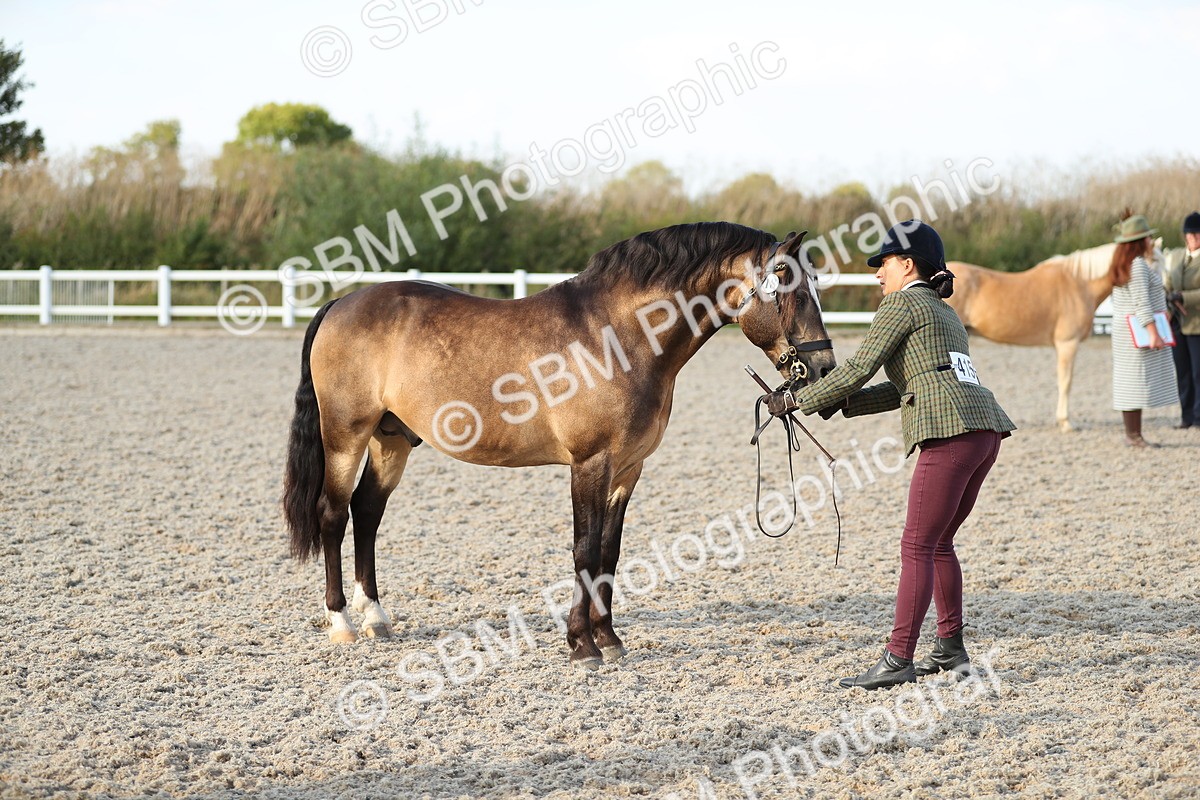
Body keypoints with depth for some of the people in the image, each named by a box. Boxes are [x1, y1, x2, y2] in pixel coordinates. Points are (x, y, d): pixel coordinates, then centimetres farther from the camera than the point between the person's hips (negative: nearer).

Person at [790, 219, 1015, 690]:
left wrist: (802, 400, 8)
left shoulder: (903, 303, 2)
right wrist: (839, 404, 21)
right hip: (986, 431, 9)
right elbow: (905, 388, 27)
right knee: (939, 542, 19)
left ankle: (898, 660, -8)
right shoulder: (945, 313, 28)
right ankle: (951, 649, 22)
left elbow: (860, 368, -2)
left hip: (950, 433, -9)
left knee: (917, 547, -6)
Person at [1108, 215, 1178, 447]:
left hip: (1125, 330, 10)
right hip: (1141, 329, -10)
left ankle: (1132, 434, 11)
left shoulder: (1122, 266, 14)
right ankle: (1134, 435, -10)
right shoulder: (1138, 265, -16)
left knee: (1130, 380, 9)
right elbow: (1142, 303, -22)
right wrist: (1153, 333, -24)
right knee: (1139, 379, -9)